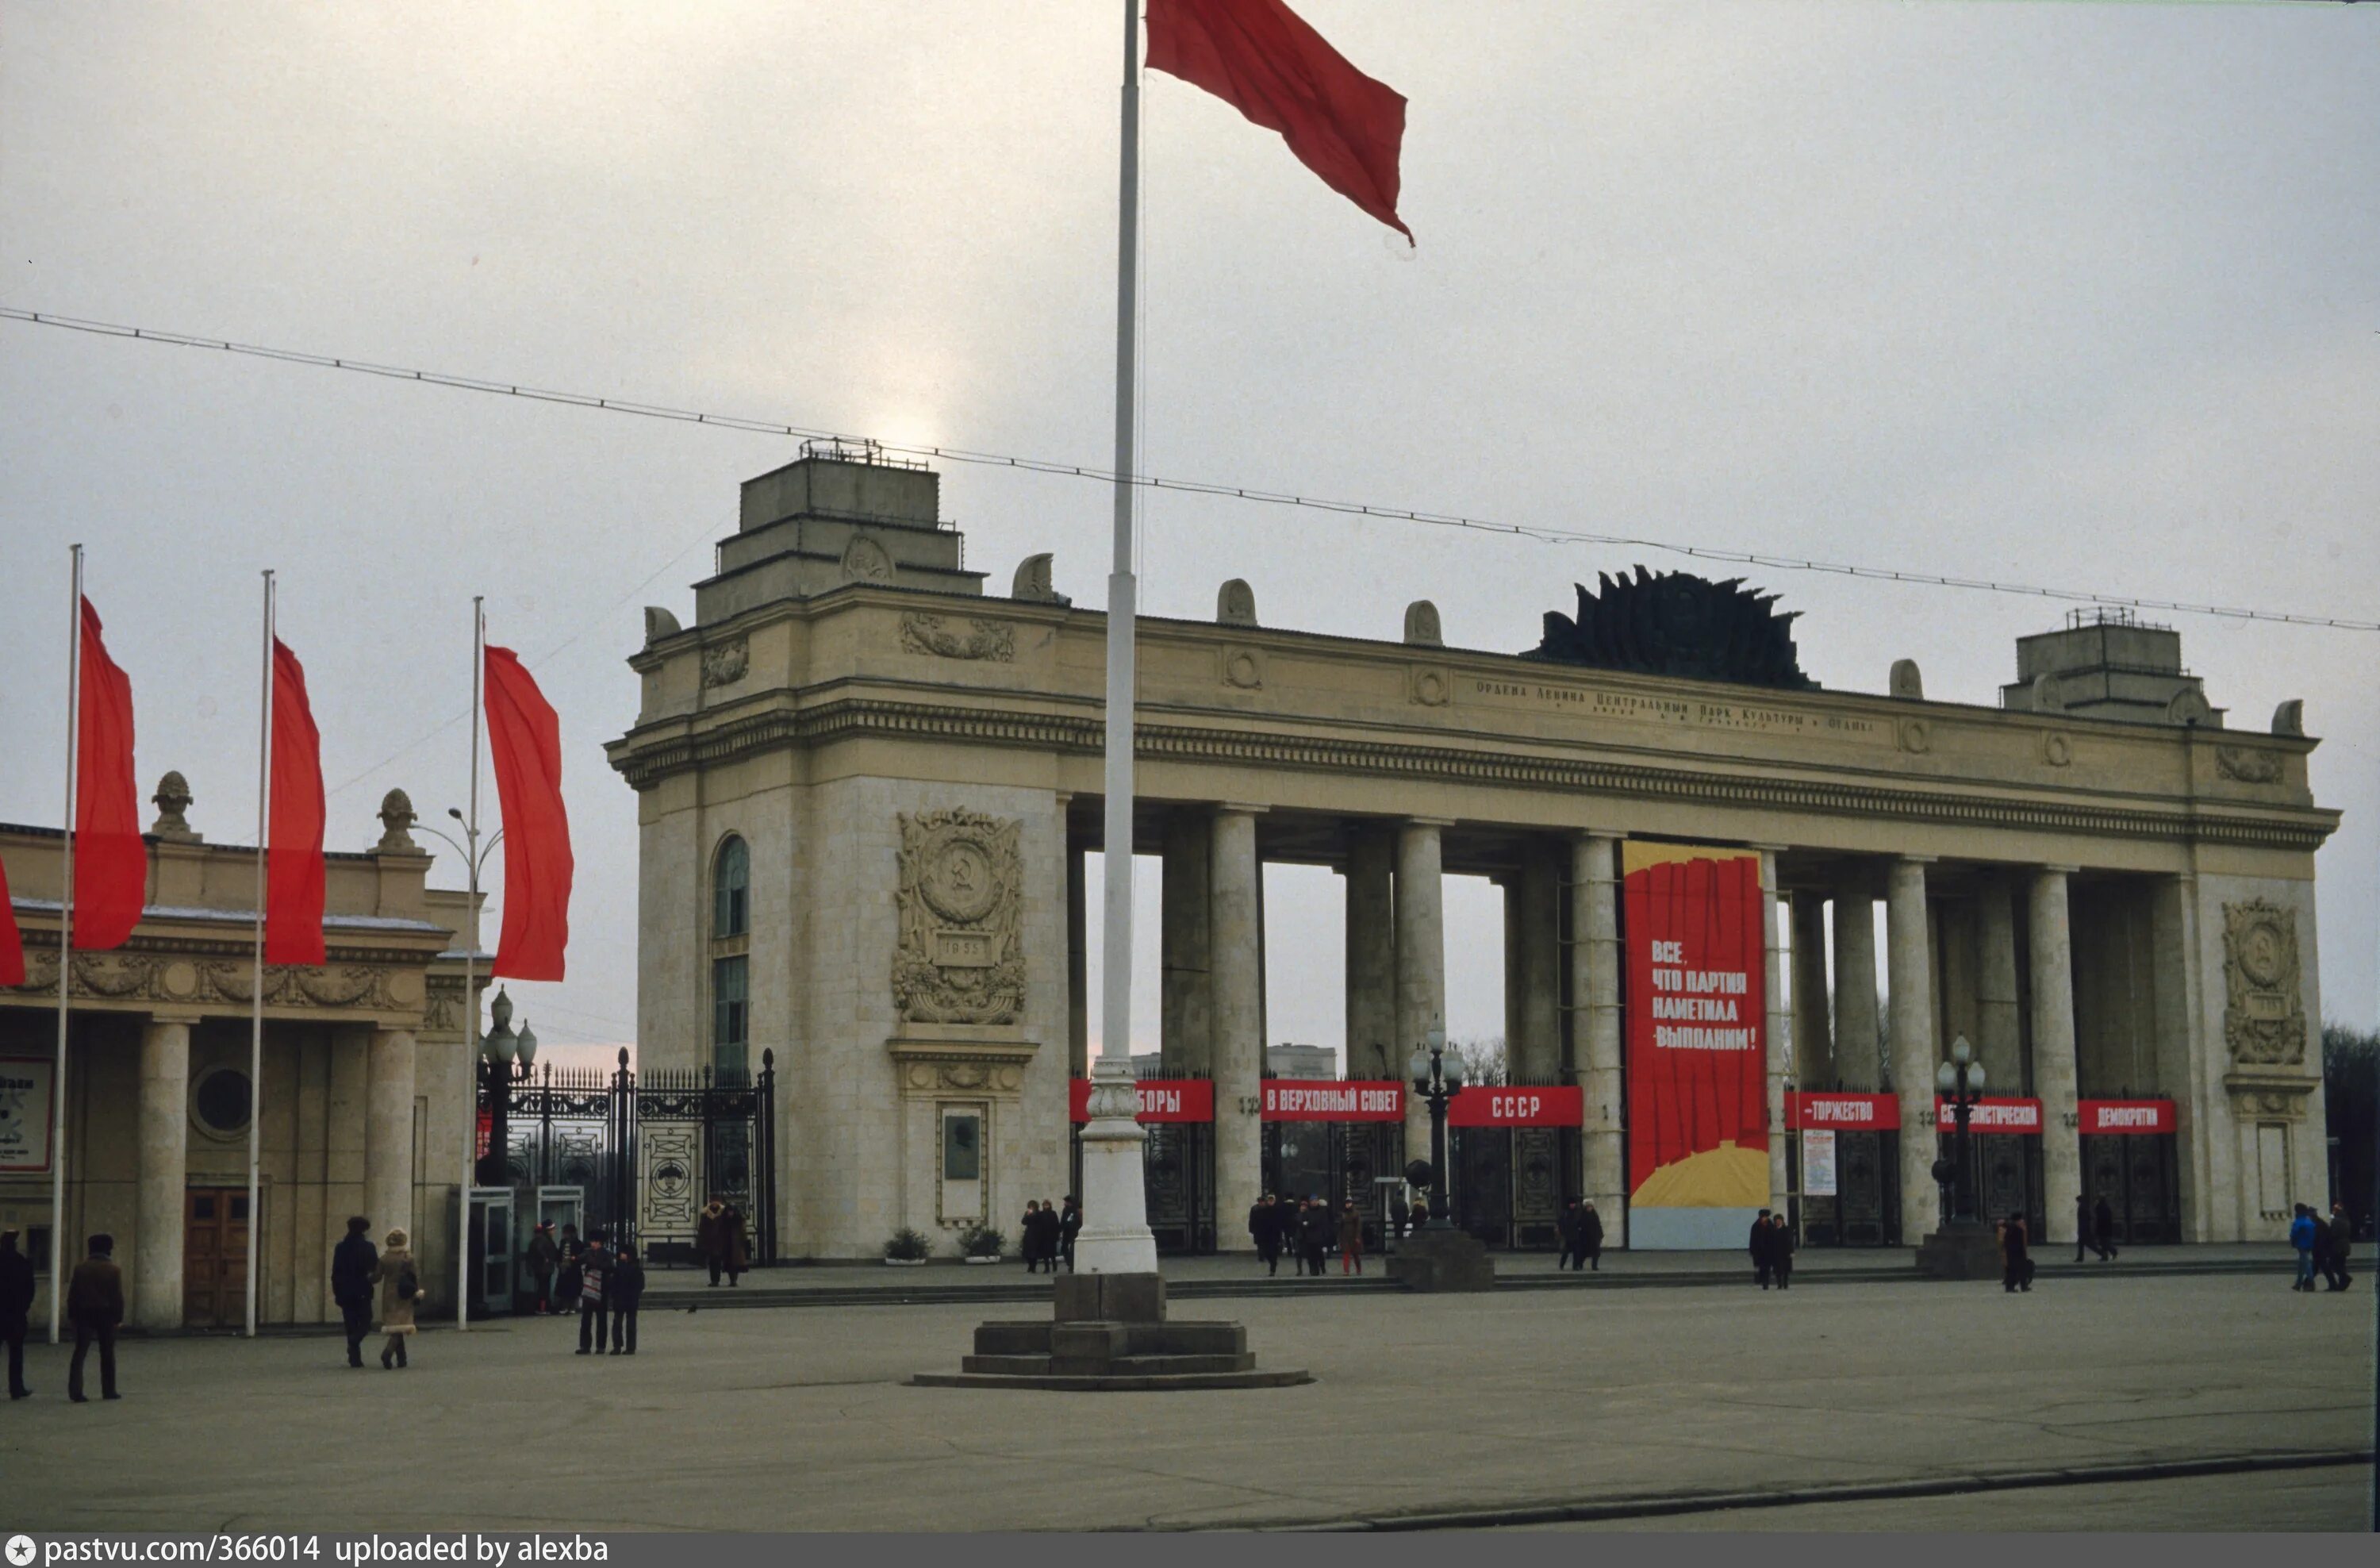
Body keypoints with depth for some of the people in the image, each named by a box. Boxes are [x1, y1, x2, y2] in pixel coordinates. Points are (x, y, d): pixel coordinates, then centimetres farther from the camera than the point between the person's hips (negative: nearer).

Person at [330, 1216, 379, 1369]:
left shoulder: (340, 1248, 4)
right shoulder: (368, 1247, -8)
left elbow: (335, 1273, 5)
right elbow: (376, 1269, -6)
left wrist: (337, 1293, 10)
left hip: (345, 1293, 3)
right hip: (363, 1292, -3)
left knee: (351, 1326, 9)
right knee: (365, 1323, 6)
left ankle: (355, 1358, 6)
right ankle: (354, 1342, -24)